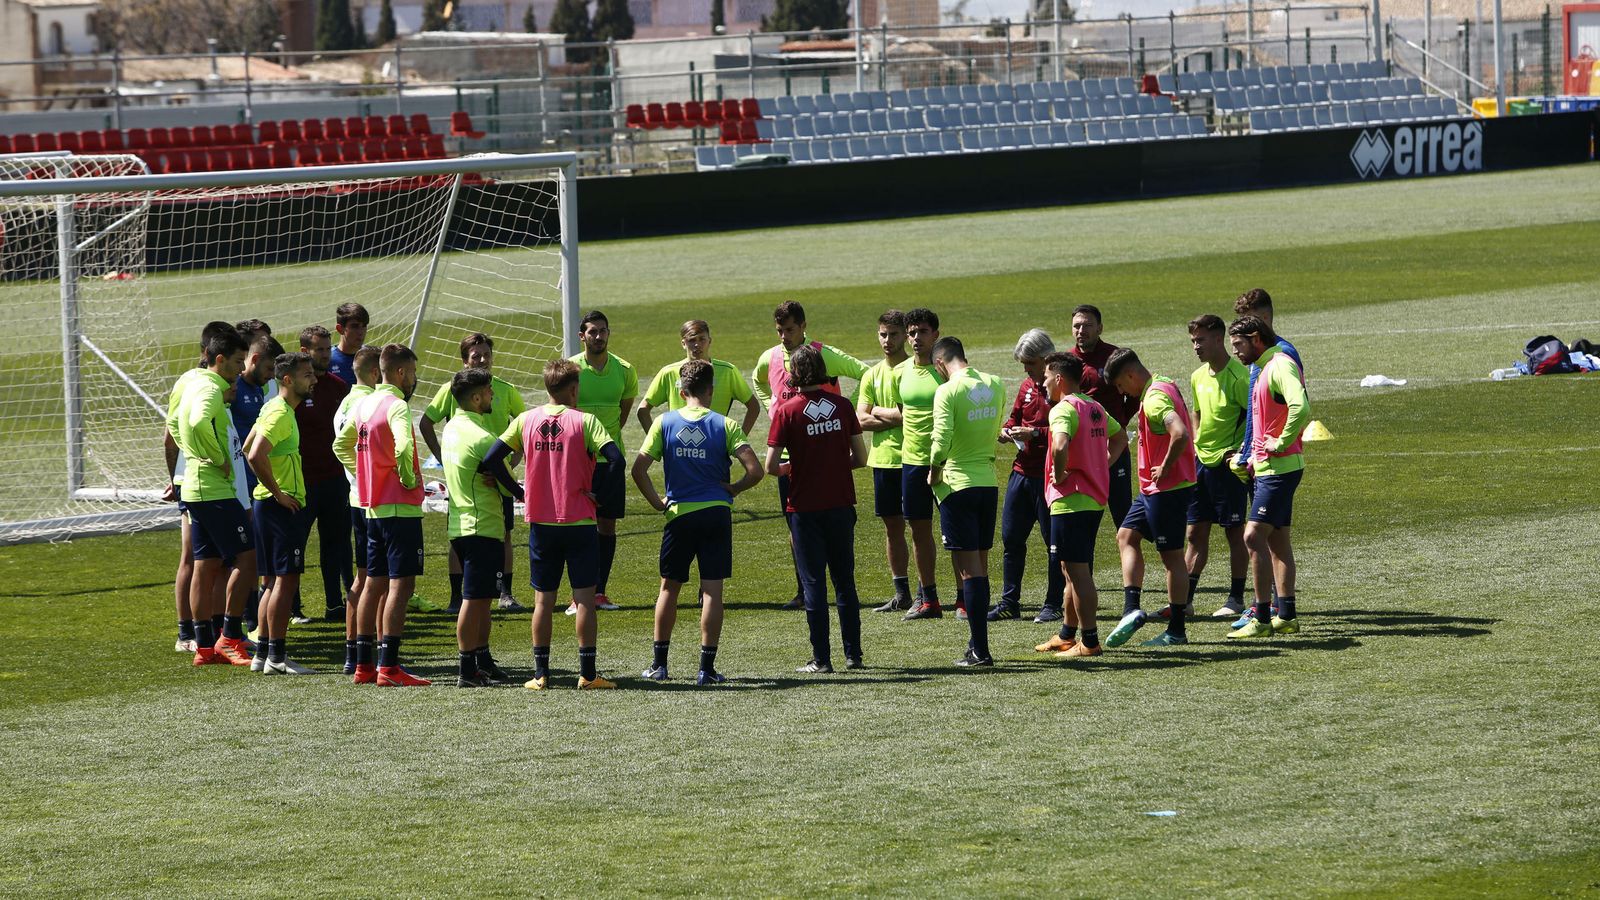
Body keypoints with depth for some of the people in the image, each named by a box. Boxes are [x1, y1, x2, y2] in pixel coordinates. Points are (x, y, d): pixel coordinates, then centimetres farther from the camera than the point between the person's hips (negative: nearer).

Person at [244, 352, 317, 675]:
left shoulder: (273, 408, 15)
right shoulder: (280, 413, -16)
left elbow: (248, 450, 23)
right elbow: (255, 455, -27)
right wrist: (277, 492, -19)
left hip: (269, 503, 10)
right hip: (282, 506, -10)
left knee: (276, 581, 13)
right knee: (285, 580, -8)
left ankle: (263, 654, 16)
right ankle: (276, 657, -8)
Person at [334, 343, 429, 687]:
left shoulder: (364, 405, 11)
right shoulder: (396, 406, -15)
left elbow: (341, 445, 23)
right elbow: (403, 446, -33)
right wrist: (409, 478, -16)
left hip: (373, 506, 9)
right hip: (401, 507, -9)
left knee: (375, 583, 14)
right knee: (400, 585, -7)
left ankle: (364, 665, 17)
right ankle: (389, 668, -11)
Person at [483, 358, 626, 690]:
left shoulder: (525, 420, 2)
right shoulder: (584, 421, -7)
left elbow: (491, 460, -2)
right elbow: (615, 460, -19)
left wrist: (518, 491, 7)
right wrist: (599, 495, -6)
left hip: (541, 523, 3)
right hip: (580, 522, -3)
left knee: (543, 599, 9)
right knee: (584, 597, 2)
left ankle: (540, 673, 8)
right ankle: (587, 673, 1)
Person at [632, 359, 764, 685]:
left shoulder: (664, 422, 0)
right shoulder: (724, 425, -4)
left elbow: (639, 468, -7)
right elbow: (755, 470, -12)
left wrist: (656, 502, 4)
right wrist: (733, 489, 5)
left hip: (679, 513, 1)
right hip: (716, 512, -1)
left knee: (669, 587, 14)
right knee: (712, 590, 2)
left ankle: (659, 663, 18)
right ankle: (706, 667, 1)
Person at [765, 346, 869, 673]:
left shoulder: (787, 411, -9)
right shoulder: (842, 406, 0)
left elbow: (771, 466, -12)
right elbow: (860, 458, 2)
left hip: (805, 508, -3)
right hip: (841, 504, 3)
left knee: (813, 582, 2)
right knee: (845, 581, 13)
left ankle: (821, 658, 2)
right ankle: (853, 654, 16)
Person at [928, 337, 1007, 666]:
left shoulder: (947, 392, -15)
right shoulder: (995, 386, 5)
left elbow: (942, 439, -22)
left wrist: (934, 472, -6)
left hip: (958, 483, -6)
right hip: (989, 483, 6)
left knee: (969, 568, -4)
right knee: (980, 564, 14)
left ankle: (980, 650, -5)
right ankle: (977, 643, 19)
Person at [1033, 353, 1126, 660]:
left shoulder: (1064, 409, -15)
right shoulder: (1095, 408, 13)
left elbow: (1060, 446, -33)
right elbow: (1120, 437, 28)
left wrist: (1059, 475, -16)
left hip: (1070, 500, -9)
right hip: (1095, 498, 9)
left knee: (1077, 571, -6)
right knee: (1076, 569, 19)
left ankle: (1089, 642, -5)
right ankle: (1067, 635, 29)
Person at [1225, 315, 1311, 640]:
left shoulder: (1280, 366, -16)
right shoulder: (1264, 369, 17)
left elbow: (1301, 409, -32)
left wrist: (1282, 443, -22)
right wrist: (1255, 457, 20)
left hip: (1280, 469, -11)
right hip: (1268, 467, 11)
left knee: (1254, 536, -13)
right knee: (1277, 540, 12)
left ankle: (1262, 619, -13)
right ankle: (1285, 616, 16)